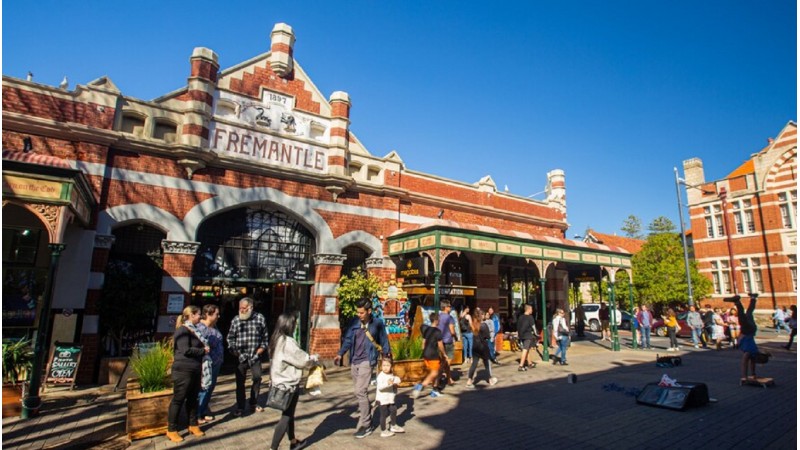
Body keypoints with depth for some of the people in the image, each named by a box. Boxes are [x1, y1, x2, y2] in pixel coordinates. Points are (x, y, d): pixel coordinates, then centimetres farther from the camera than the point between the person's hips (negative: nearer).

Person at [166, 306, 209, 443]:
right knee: (178, 399, 1)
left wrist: (205, 348, 3)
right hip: (183, 370, -9)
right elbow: (186, 350, -22)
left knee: (193, 398, 15)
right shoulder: (183, 330, -14)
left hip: (195, 370, 9)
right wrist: (203, 350, -13)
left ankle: (193, 425, 25)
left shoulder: (193, 329, 15)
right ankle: (171, 430, 12)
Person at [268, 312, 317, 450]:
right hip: (288, 383, -10)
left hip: (281, 381, 10)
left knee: (288, 414, 22)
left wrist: (309, 358, 9)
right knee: (286, 417, 2)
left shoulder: (277, 339, 5)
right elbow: (302, 360, -18)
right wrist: (314, 359, 1)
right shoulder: (288, 342, -24)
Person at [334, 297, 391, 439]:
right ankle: (368, 421, 31)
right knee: (359, 392, 13)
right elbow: (348, 339, 2)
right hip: (354, 361, 5)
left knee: (360, 391, -13)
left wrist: (387, 357, 7)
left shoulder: (377, 323, -6)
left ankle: (364, 426, 0)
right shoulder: (354, 322, 1)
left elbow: (384, 341, 4)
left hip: (367, 361, -5)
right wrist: (340, 354, -11)